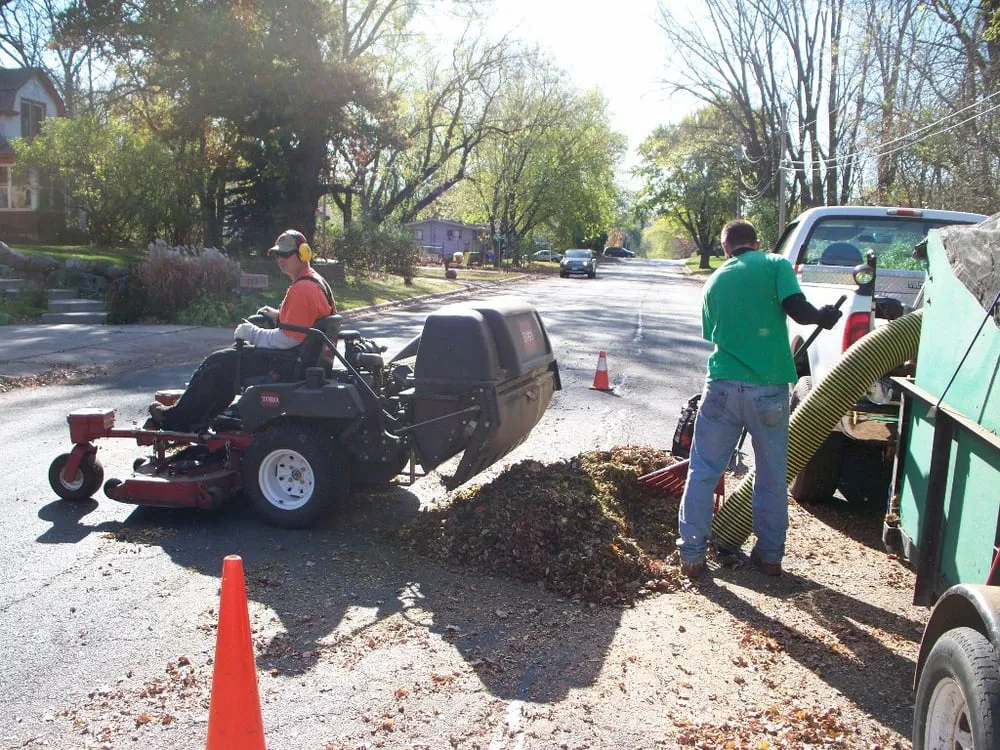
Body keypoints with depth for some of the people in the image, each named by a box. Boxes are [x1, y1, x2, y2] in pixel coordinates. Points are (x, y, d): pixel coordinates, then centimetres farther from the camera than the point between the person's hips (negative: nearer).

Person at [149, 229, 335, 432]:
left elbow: (289, 339, -25)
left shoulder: (302, 289, -22)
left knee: (219, 363, -3)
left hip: (289, 363, -11)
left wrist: (253, 333, -13)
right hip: (302, 356, 11)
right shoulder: (314, 281, 12)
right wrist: (278, 316, 10)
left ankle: (177, 419, 11)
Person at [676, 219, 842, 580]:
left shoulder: (715, 281, 12)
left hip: (723, 387, 2)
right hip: (769, 390, -1)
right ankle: (770, 556, 25)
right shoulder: (775, 264, 1)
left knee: (703, 473, 10)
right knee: (772, 477, 14)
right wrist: (823, 315, 7)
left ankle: (692, 556, 11)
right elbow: (797, 308, -13)